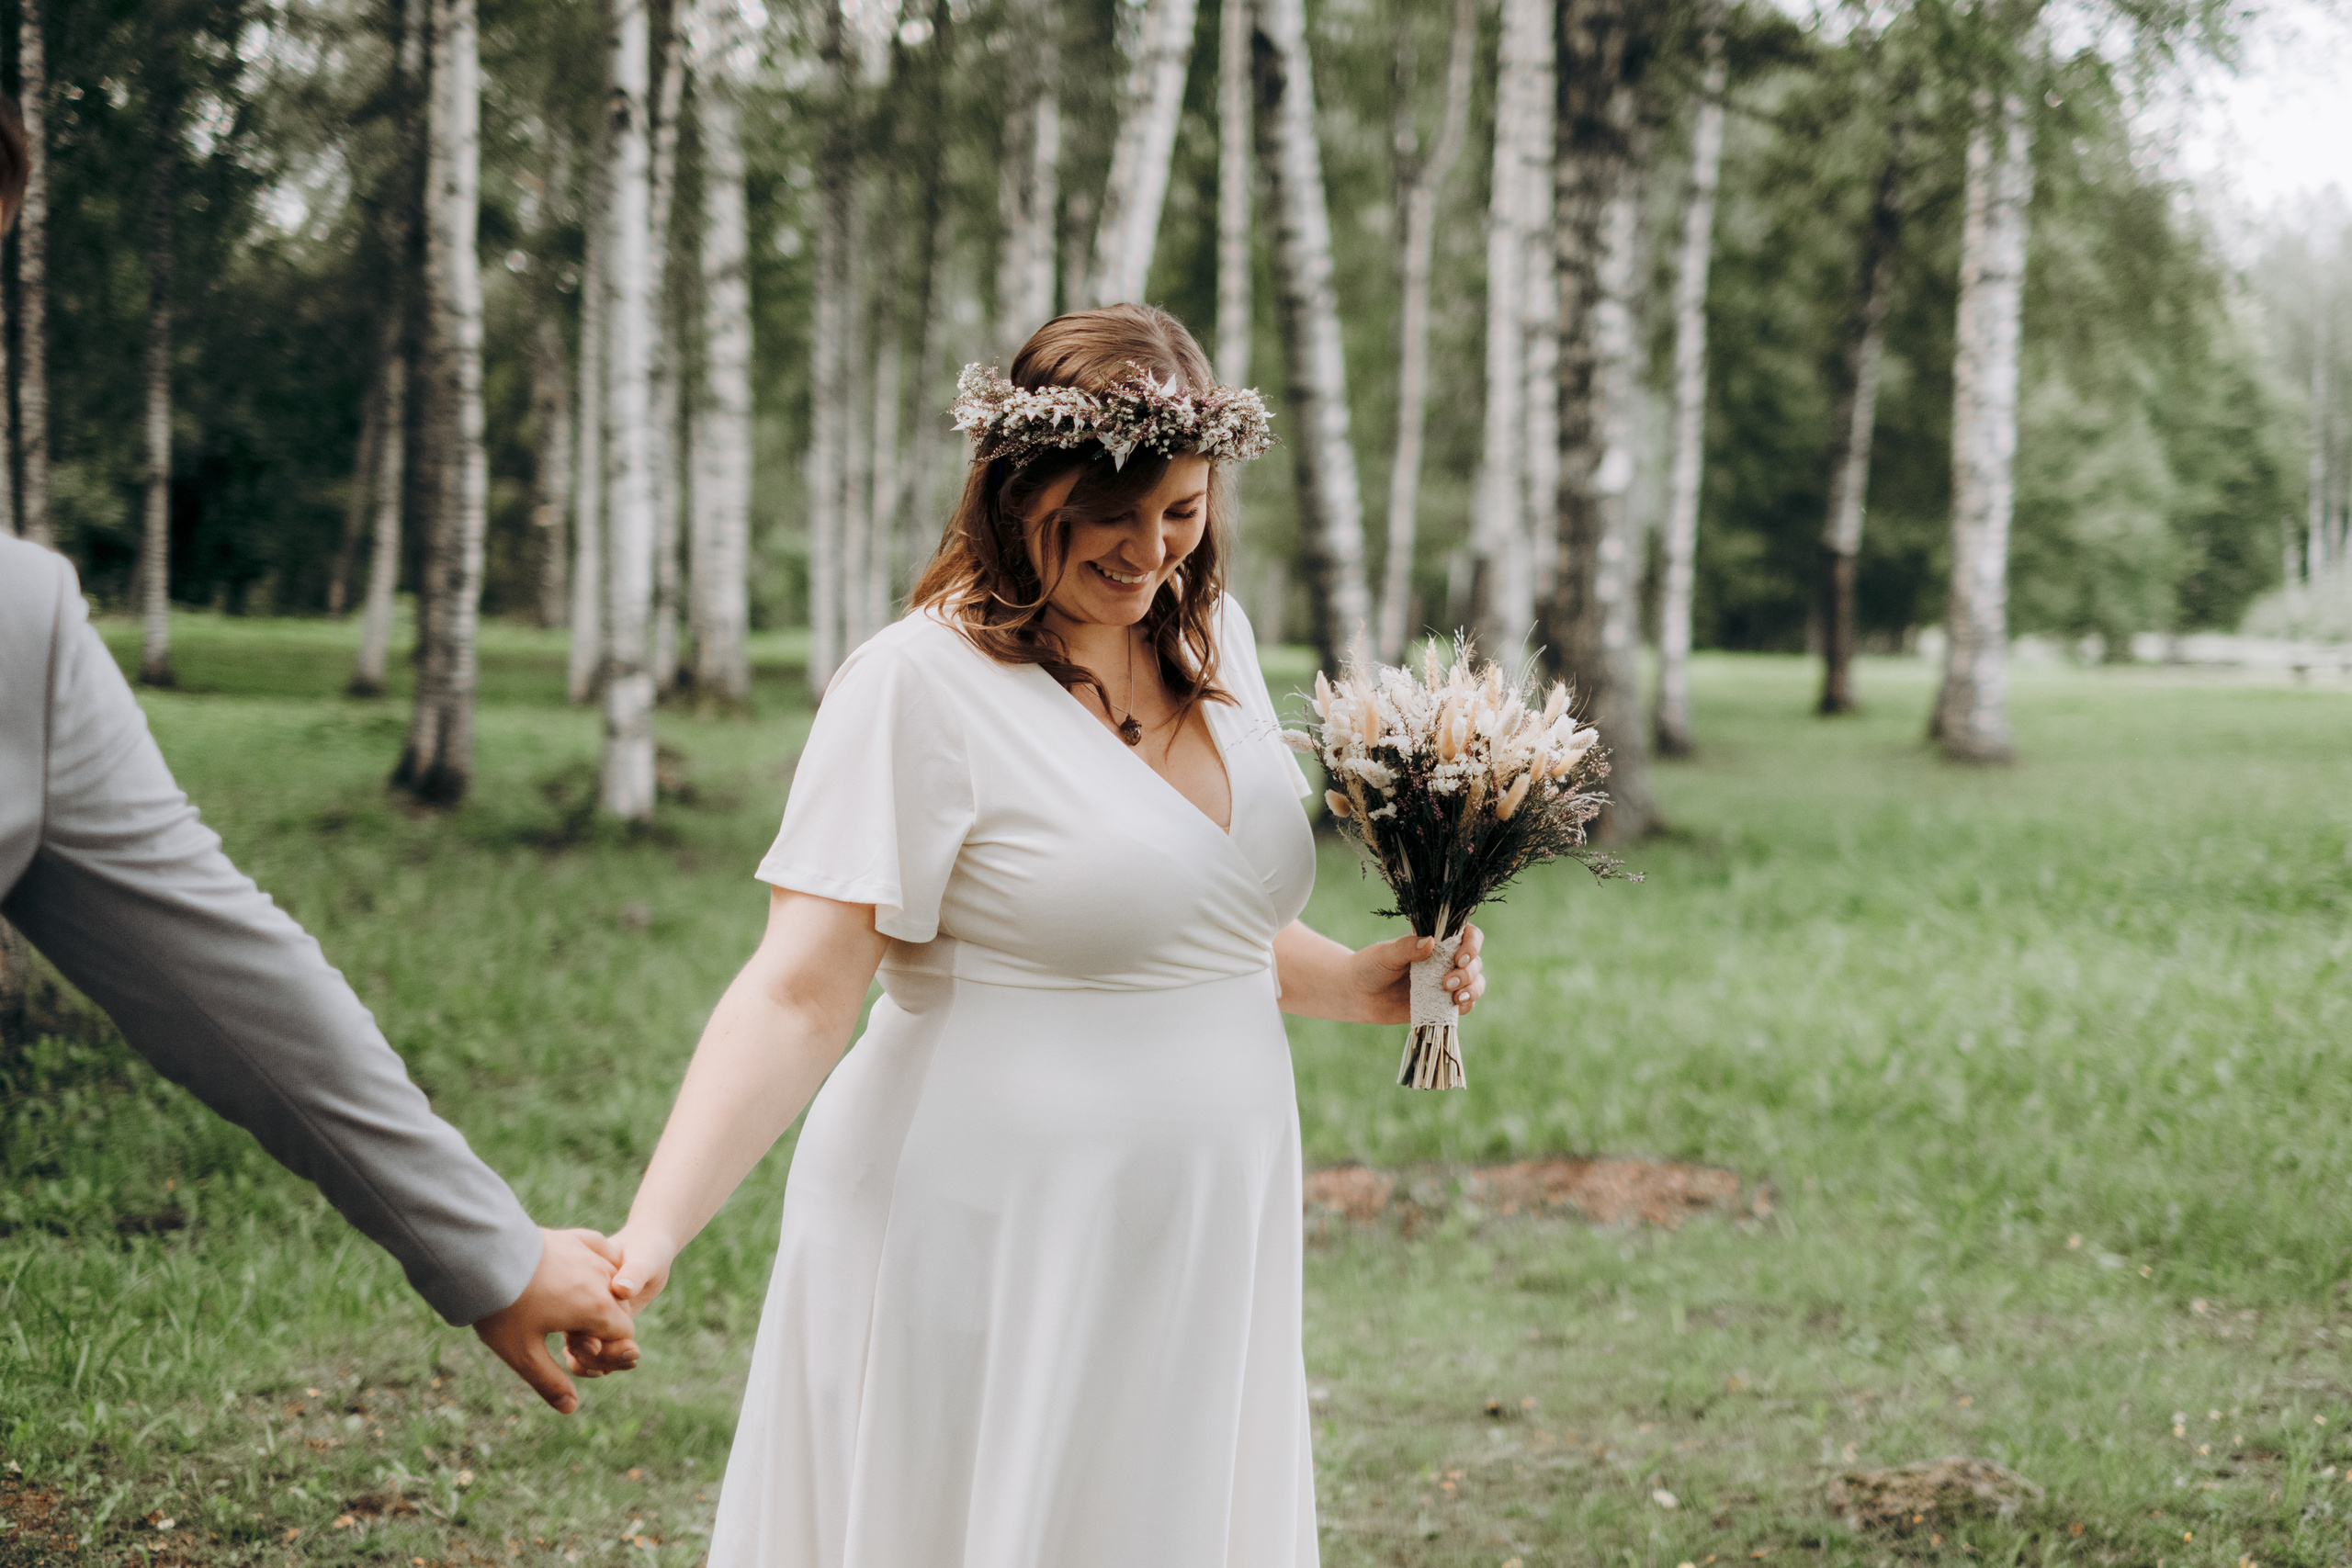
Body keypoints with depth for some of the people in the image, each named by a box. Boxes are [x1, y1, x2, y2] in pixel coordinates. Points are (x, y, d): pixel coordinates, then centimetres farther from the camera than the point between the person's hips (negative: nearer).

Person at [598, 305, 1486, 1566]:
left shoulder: (1213, 636, 8)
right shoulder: (920, 682, -14)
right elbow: (798, 994, -20)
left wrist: (1358, 985, 8)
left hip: (1186, 1254, 7)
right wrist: (650, 1235, -31)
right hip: (988, 1259, -7)